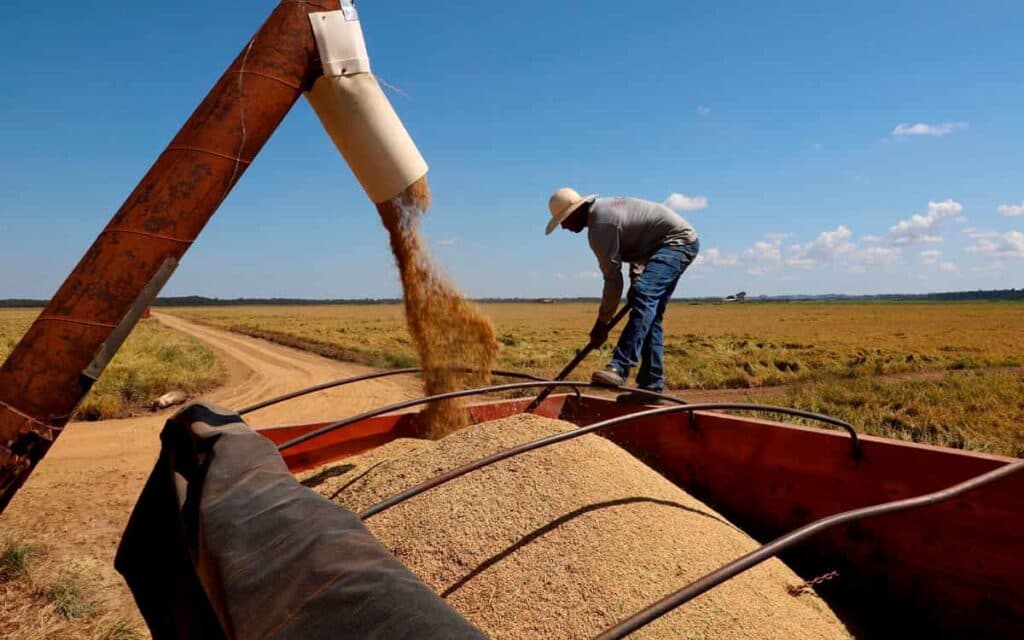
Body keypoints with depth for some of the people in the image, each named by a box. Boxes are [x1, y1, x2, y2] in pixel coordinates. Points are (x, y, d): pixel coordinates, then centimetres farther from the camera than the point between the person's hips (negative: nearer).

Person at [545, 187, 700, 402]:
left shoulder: (600, 226, -21)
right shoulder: (601, 208, 10)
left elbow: (613, 278, -20)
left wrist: (602, 323, -13)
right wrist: (636, 280, 11)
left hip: (677, 242, -10)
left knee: (644, 296, -29)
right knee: (650, 316, 6)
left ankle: (619, 369, -41)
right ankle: (652, 387, 7)